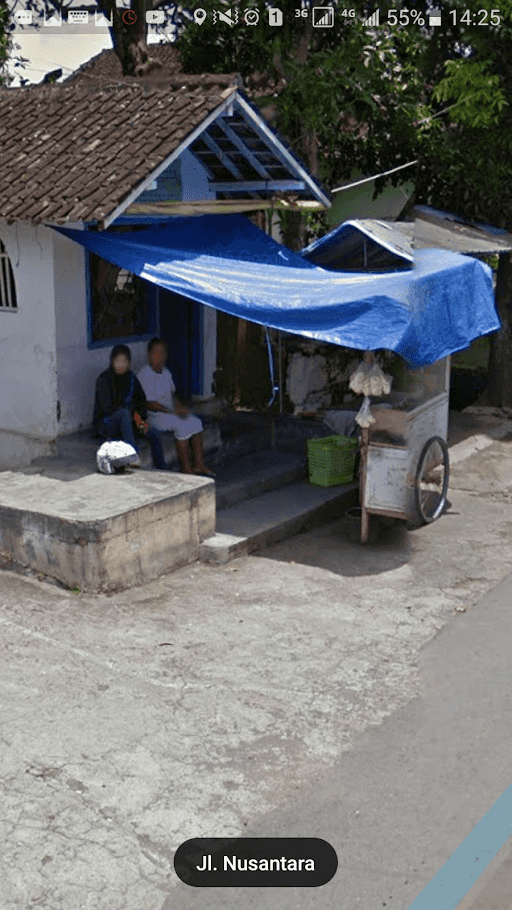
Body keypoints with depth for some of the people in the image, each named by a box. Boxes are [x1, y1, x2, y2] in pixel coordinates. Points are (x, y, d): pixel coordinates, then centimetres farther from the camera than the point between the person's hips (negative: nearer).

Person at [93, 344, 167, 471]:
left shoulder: (131, 378, 6)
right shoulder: (104, 379, -13)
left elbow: (142, 400, 14)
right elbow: (108, 408, -19)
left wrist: (143, 418, -5)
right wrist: (134, 414, -19)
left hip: (126, 422, 6)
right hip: (106, 424, -6)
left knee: (153, 433, -12)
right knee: (125, 413, -37)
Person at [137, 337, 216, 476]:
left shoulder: (166, 372, 14)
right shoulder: (144, 376, -14)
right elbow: (149, 404, -19)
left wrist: (180, 406, 1)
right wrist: (172, 411, -22)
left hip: (171, 411, 8)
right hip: (153, 416, -8)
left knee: (195, 422, -12)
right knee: (182, 425, -29)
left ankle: (199, 465, -9)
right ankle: (186, 469, -24)